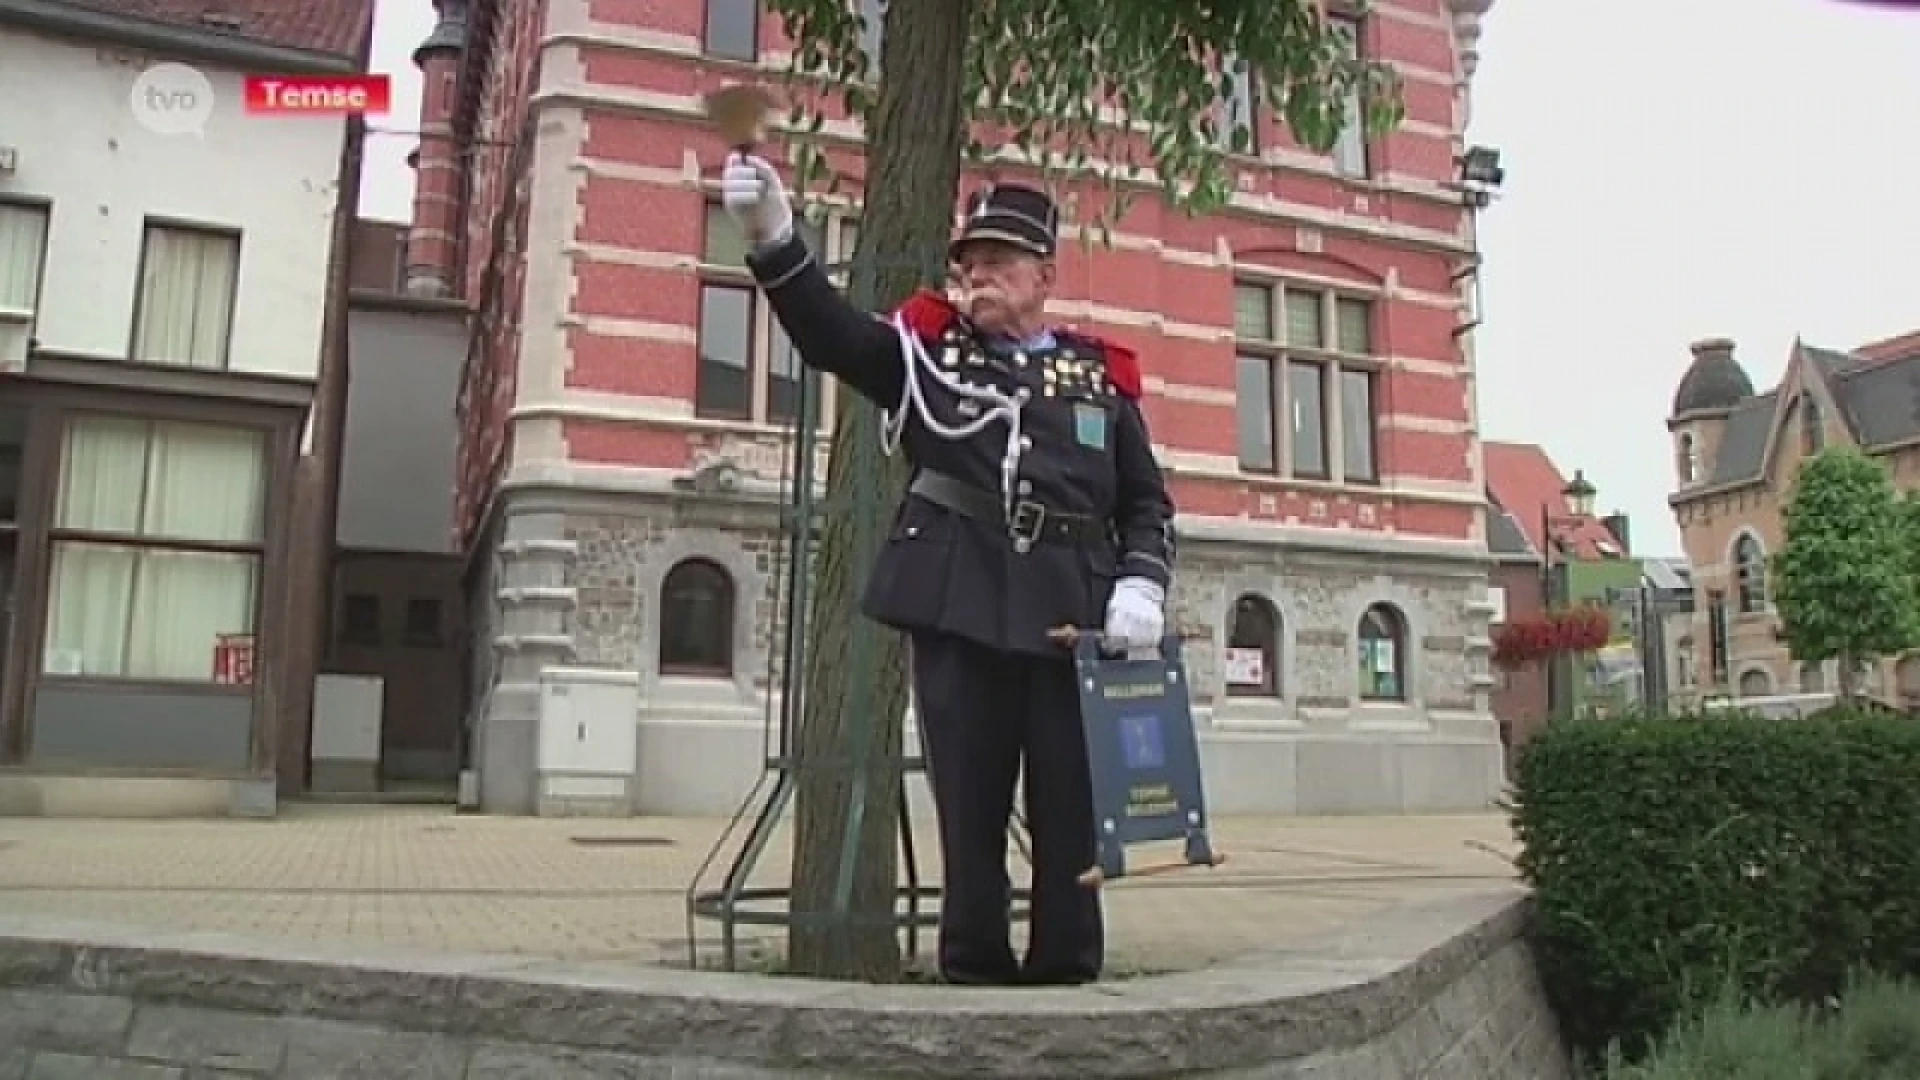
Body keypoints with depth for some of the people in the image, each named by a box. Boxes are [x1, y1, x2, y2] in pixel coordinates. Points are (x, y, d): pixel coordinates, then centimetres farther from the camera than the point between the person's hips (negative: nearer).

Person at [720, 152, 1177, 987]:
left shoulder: (1100, 378, 12)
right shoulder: (930, 349, 10)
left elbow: (1147, 501, 14)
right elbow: (826, 329, -6)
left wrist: (1142, 582, -4)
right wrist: (771, 233, -21)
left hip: (1073, 618, 1)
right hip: (959, 613, -1)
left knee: (1070, 806, 5)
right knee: (969, 805, 5)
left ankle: (1067, 970, 18)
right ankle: (974, 969, 17)